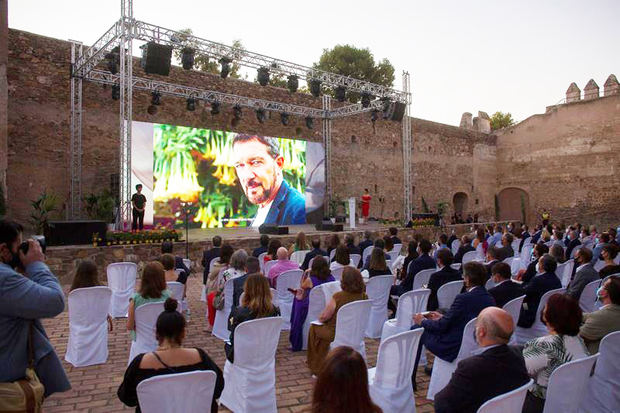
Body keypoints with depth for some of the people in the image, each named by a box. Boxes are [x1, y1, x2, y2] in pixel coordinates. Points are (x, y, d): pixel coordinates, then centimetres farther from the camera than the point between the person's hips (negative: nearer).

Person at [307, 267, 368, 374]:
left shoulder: (338, 297, -25)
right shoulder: (364, 296, -11)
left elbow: (322, 317, -14)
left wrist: (321, 318, 11)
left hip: (336, 334, -5)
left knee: (314, 328, 22)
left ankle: (317, 366, 32)